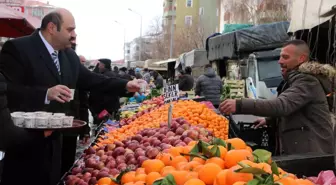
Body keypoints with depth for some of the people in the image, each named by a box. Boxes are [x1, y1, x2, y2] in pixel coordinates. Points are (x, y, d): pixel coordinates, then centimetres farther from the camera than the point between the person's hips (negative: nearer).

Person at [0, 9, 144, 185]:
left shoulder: (69, 55, 10)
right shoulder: (17, 48, -14)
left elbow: (90, 79, 13)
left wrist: (125, 85, 3)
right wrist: (46, 94, -31)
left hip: (53, 138, 7)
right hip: (23, 140, -7)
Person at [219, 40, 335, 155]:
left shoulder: (307, 81, -17)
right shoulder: (297, 80, 17)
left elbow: (282, 105, -33)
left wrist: (240, 105, -39)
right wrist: (268, 120, 28)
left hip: (312, 154, -10)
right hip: (300, 151, 10)